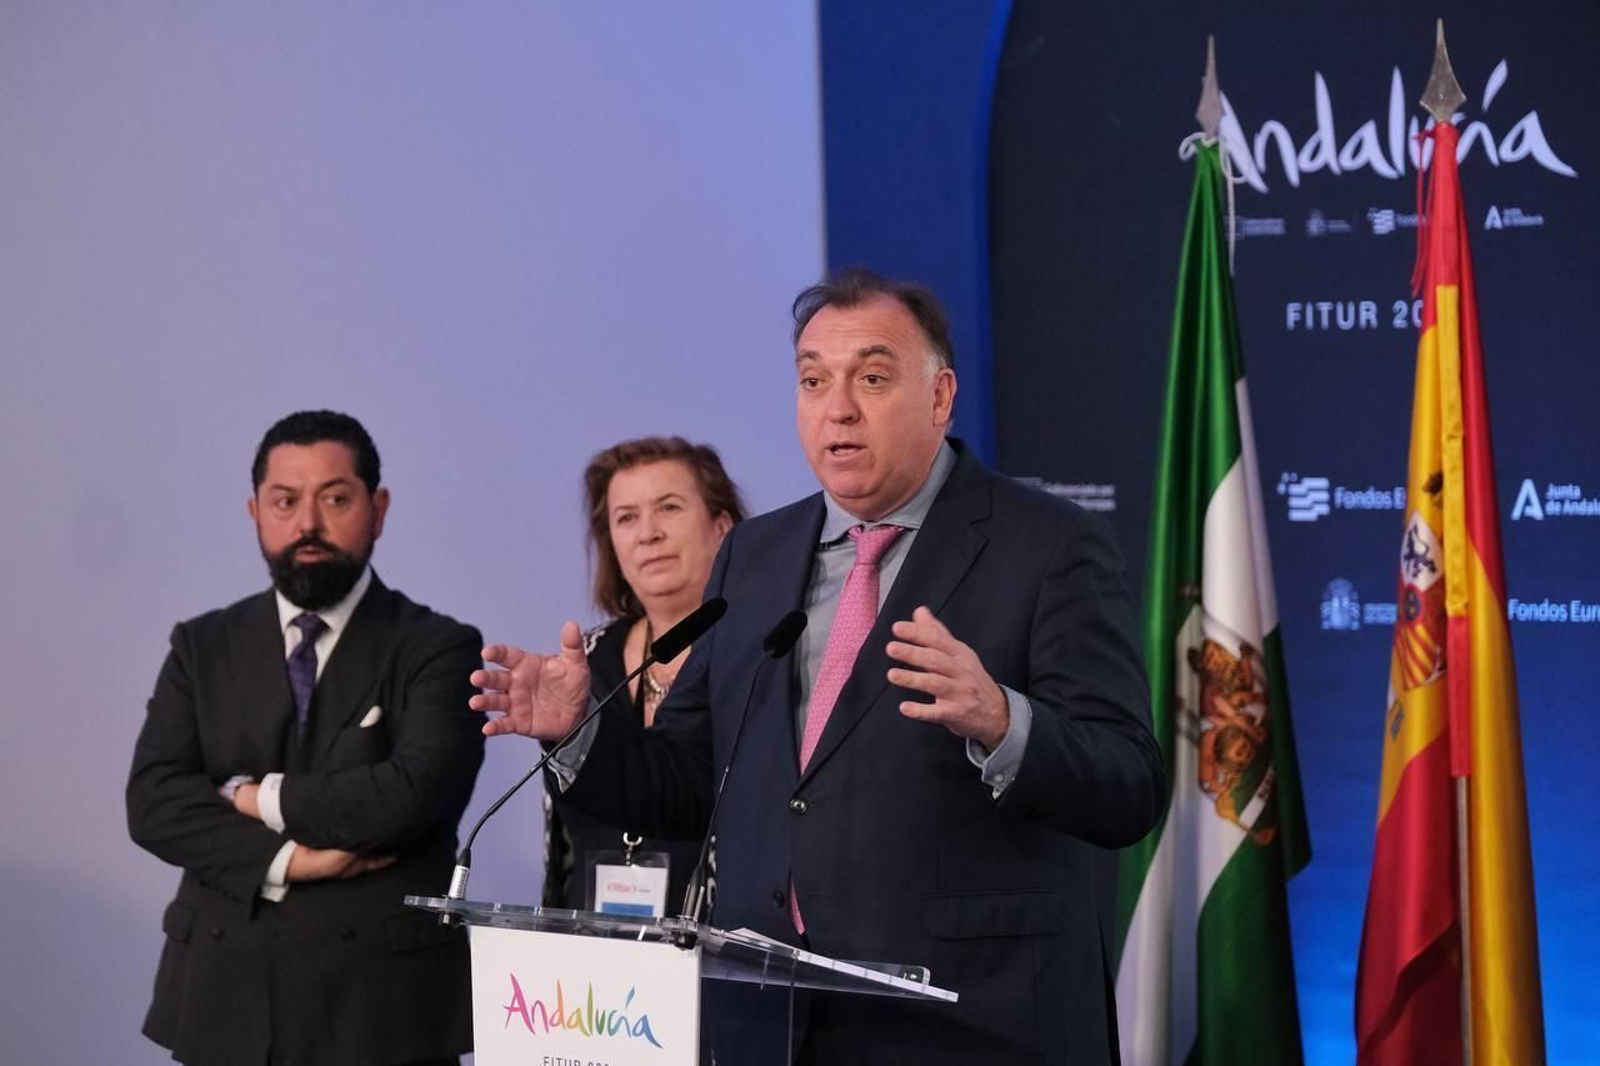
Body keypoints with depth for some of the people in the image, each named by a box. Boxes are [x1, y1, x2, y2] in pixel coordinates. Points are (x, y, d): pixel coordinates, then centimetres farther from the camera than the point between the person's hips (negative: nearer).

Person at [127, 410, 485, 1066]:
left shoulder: (437, 649, -1)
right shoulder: (203, 648, 9)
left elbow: (415, 793, -16)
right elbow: (154, 800, -2)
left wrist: (259, 799, -7)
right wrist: (285, 861, -14)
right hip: (226, 996, 3)